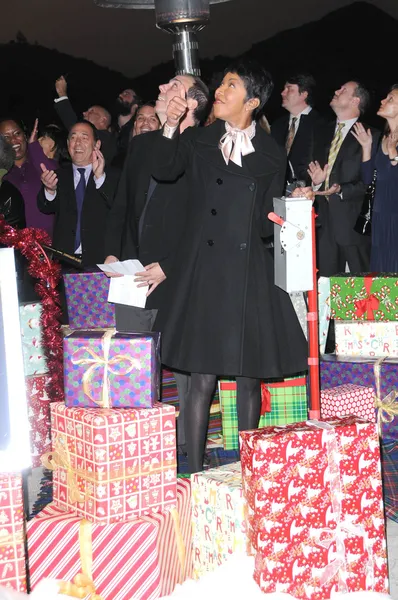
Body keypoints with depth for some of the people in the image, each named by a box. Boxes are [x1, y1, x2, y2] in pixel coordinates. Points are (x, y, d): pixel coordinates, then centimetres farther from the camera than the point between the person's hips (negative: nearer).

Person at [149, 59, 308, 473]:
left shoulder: (271, 154, 8)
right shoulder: (198, 141, 9)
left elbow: (267, 223, 7)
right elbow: (164, 171, -7)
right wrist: (171, 125, -20)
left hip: (250, 278, 1)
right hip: (204, 274, -1)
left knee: (249, 378, 6)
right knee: (203, 378, -3)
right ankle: (195, 470, 7)